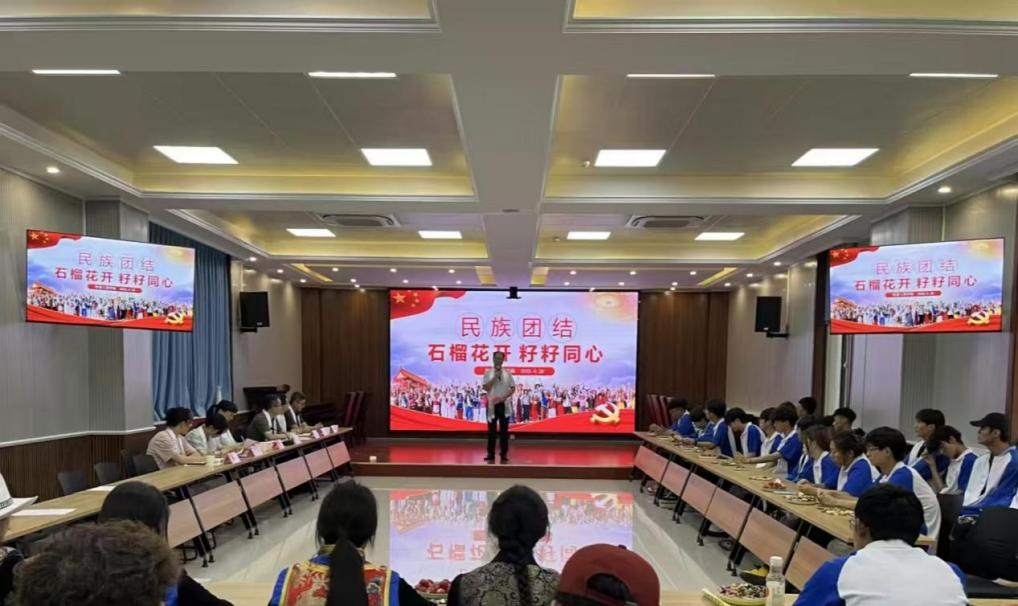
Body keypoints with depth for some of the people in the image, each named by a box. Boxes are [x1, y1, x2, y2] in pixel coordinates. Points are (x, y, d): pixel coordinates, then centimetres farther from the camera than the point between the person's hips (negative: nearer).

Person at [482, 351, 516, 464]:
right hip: (492, 404, -1)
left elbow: (513, 388, 4)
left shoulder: (507, 373, 5)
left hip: (504, 404, 1)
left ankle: (504, 454, 8)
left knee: (504, 429, 3)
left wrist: (505, 397, -10)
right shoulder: (488, 373, 0)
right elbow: (486, 388, -10)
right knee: (491, 430, 3)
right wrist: (495, 377, -16)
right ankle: (491, 453, 9)